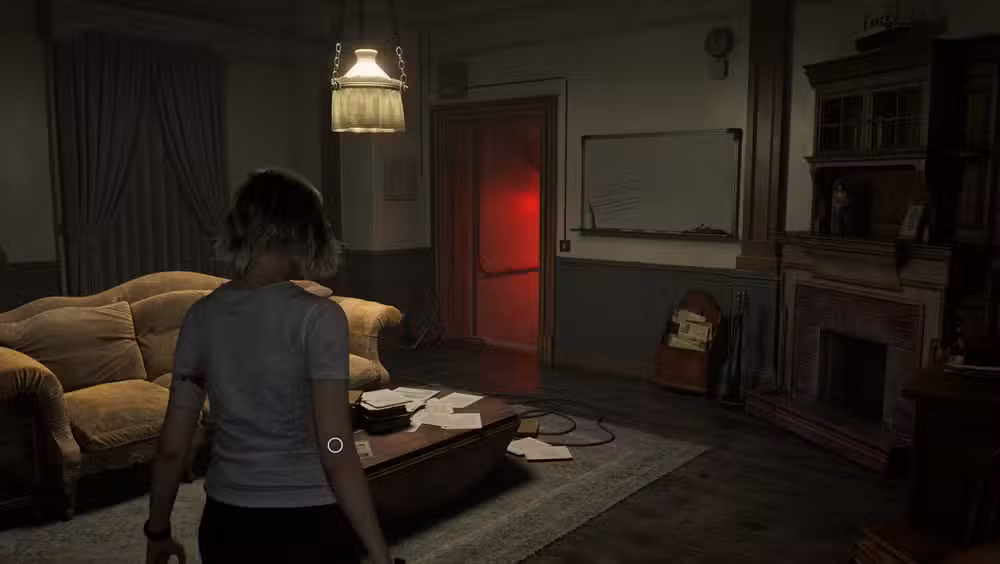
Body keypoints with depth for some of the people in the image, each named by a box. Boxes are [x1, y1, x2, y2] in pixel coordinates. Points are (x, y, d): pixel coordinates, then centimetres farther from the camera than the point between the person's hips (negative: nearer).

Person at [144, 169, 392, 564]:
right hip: (308, 529, -5)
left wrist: (157, 531, 17)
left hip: (225, 527, 5)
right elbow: (337, 456, -19)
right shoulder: (317, 316, -18)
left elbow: (171, 447, 3)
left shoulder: (201, 316, -2)